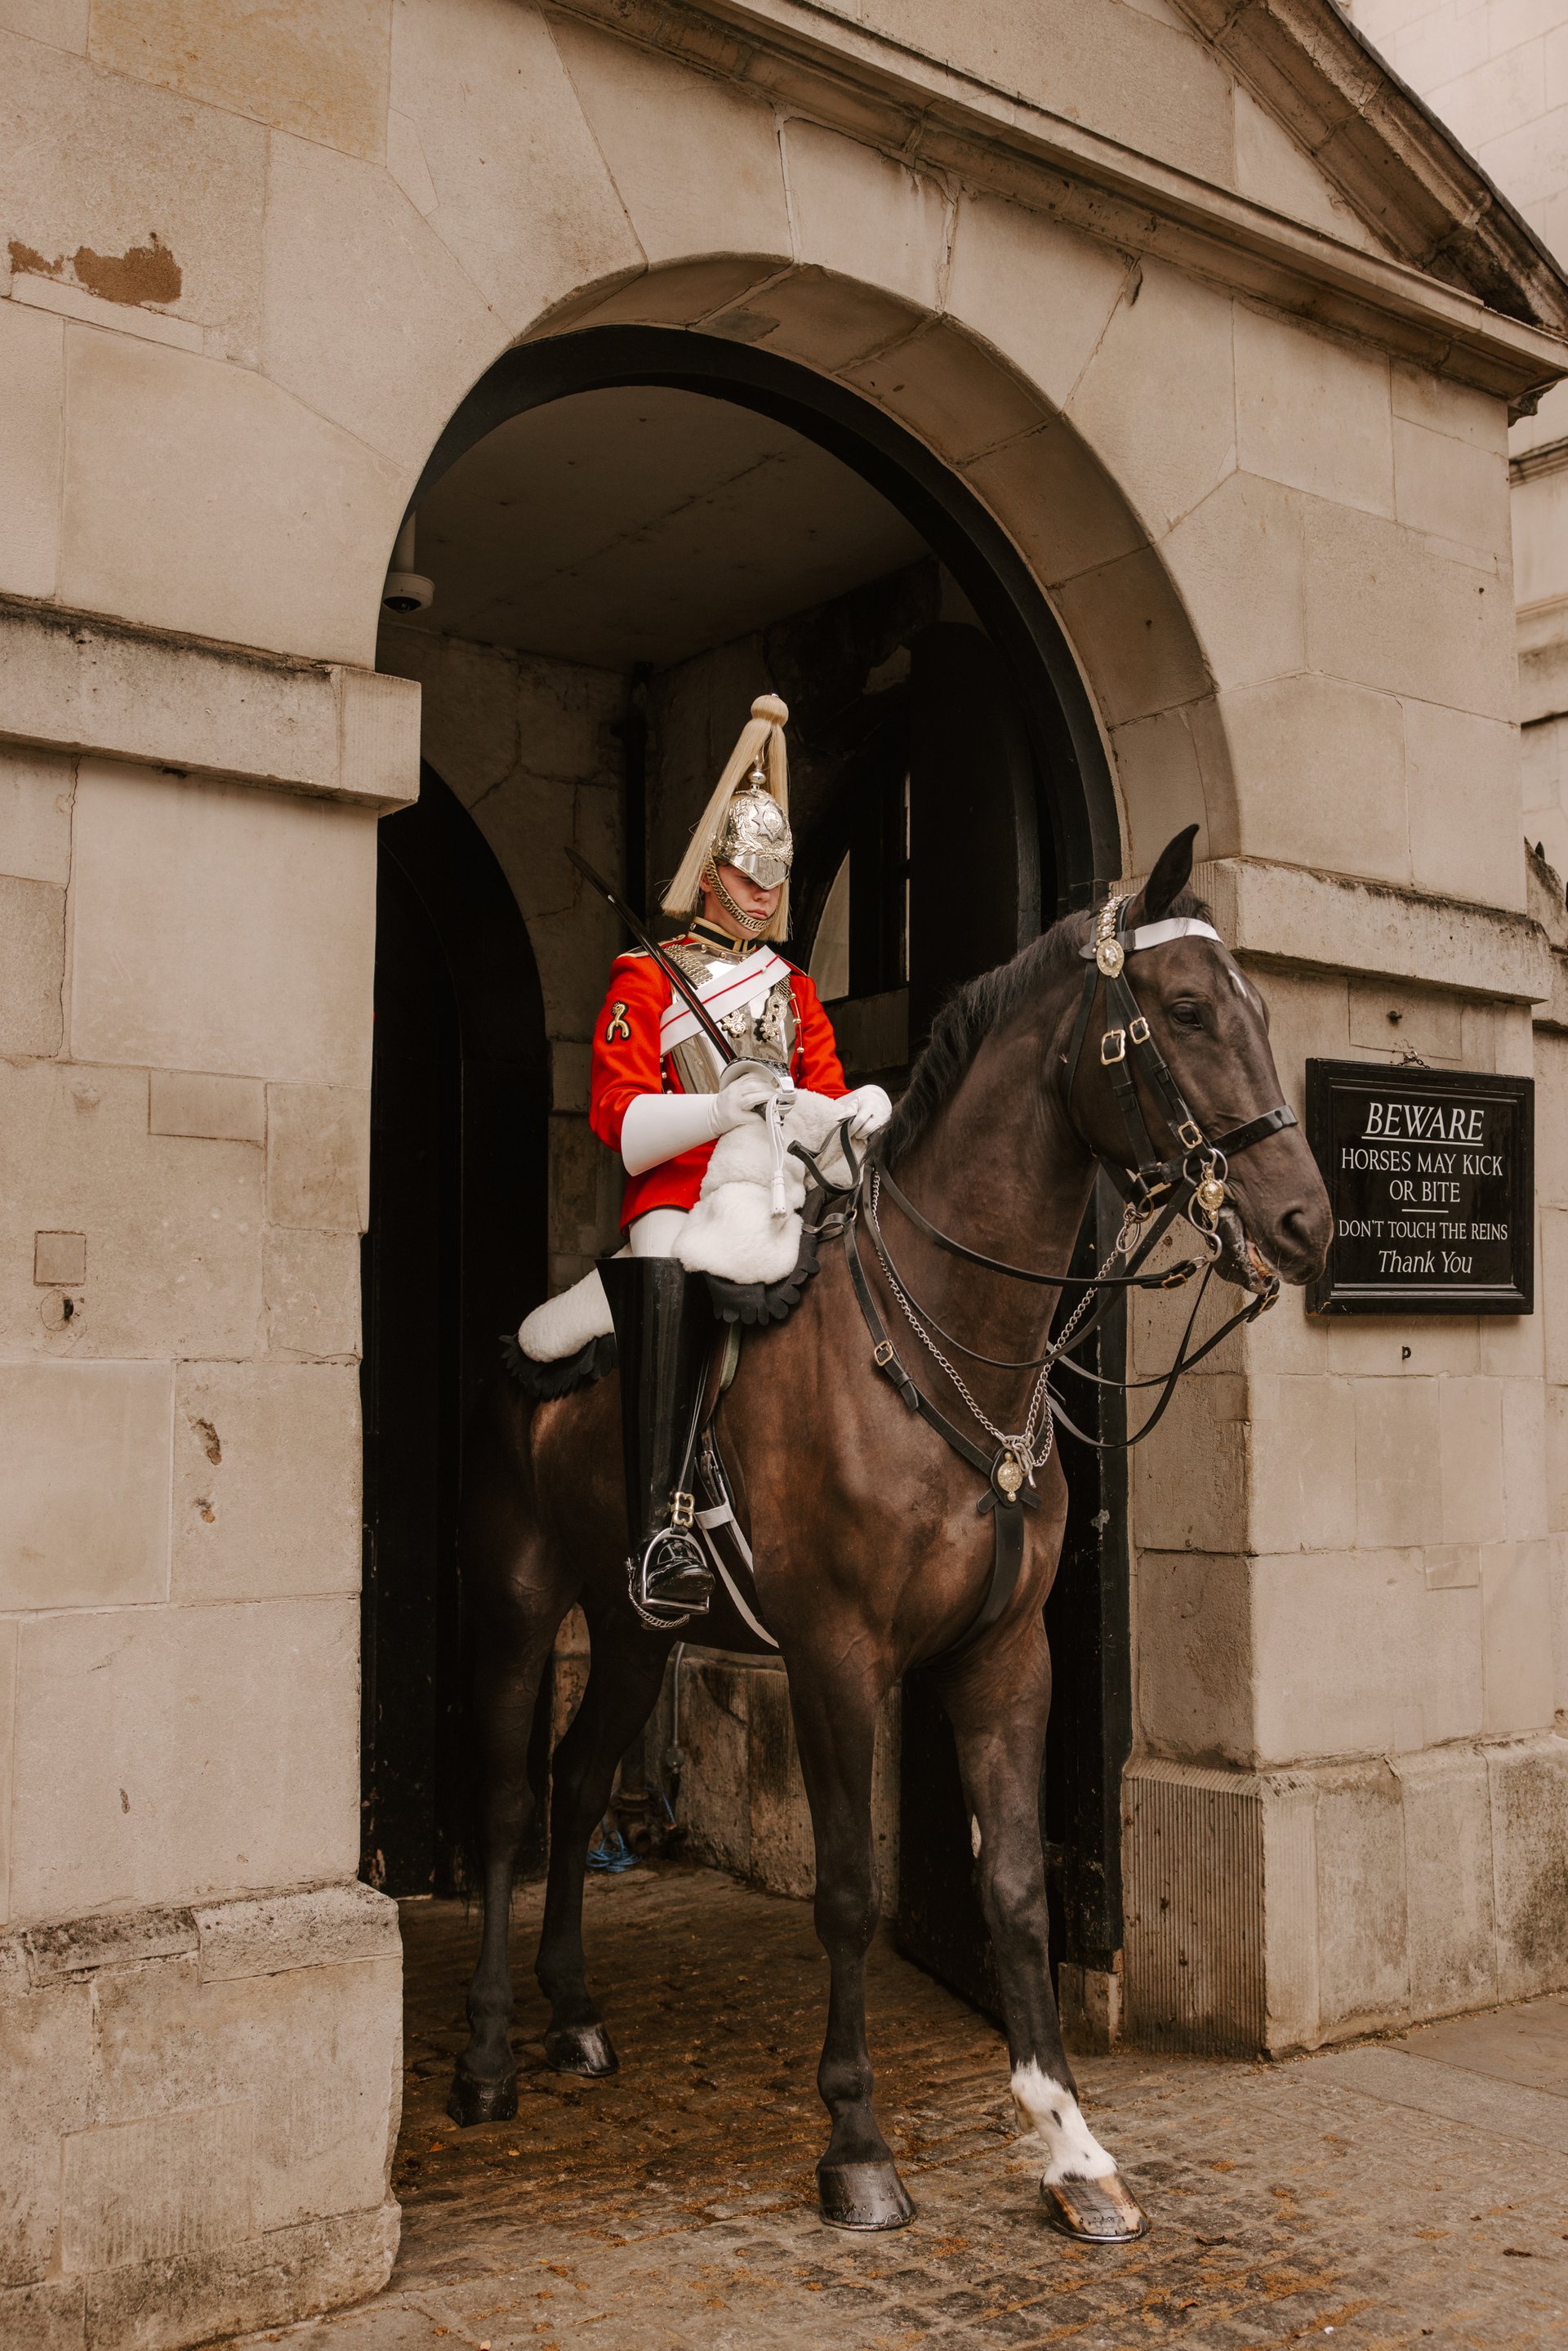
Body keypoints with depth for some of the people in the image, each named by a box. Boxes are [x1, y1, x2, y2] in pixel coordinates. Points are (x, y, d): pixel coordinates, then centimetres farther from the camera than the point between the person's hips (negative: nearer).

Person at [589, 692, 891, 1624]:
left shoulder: (793, 987, 25)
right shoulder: (647, 979, 8)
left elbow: (826, 1095, 15)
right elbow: (619, 1114, -4)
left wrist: (860, 1109, -10)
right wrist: (719, 1109, -22)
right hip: (679, 1203, -5)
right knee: (669, 1289, -37)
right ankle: (664, 1528, -45)